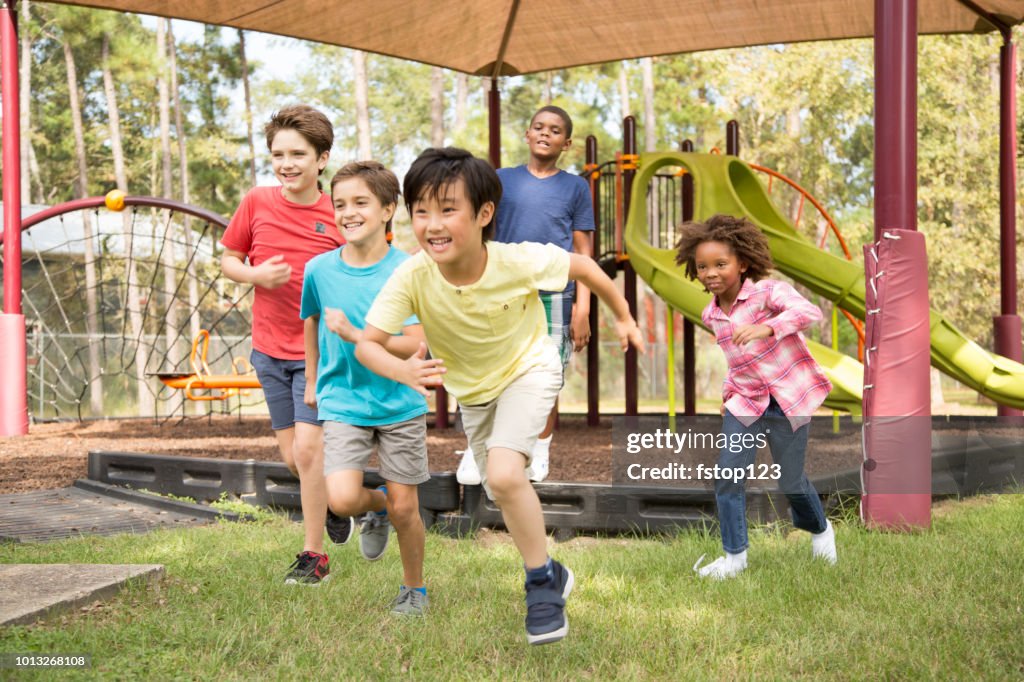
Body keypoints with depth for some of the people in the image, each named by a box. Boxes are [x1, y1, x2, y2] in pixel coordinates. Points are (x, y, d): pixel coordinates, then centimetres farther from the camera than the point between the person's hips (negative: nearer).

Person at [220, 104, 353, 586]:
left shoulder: (339, 217, -8)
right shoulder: (256, 203, -2)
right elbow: (228, 260, 8)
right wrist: (256, 275, -12)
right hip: (270, 349, 3)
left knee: (309, 447, -11)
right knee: (292, 457, 10)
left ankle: (314, 556, 3)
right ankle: (333, 500, 42)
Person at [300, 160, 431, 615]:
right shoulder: (320, 269, -2)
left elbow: (415, 345, -16)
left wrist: (354, 334, -26)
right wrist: (313, 381, 25)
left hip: (400, 405, -1)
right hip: (342, 403, 1)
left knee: (405, 507, 4)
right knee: (342, 500, -17)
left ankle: (414, 589, 29)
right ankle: (376, 510, 19)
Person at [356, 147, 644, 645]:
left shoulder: (518, 262, -34)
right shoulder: (413, 277, -32)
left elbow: (582, 266, -15)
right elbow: (367, 344, -28)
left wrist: (623, 318, -2)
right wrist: (403, 371, -49)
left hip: (529, 370, -4)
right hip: (471, 389, 4)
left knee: (504, 474, -27)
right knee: (503, 493, 19)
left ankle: (543, 580, -5)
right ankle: (551, 573, 49)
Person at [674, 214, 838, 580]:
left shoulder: (767, 292, -16)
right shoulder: (711, 315, 4)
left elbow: (809, 311, -35)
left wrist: (768, 328, -48)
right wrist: (729, 391, 13)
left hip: (788, 400, -5)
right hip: (744, 403, 5)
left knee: (791, 481, 6)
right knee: (726, 477, -7)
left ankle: (820, 530, 37)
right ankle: (734, 555, 6)